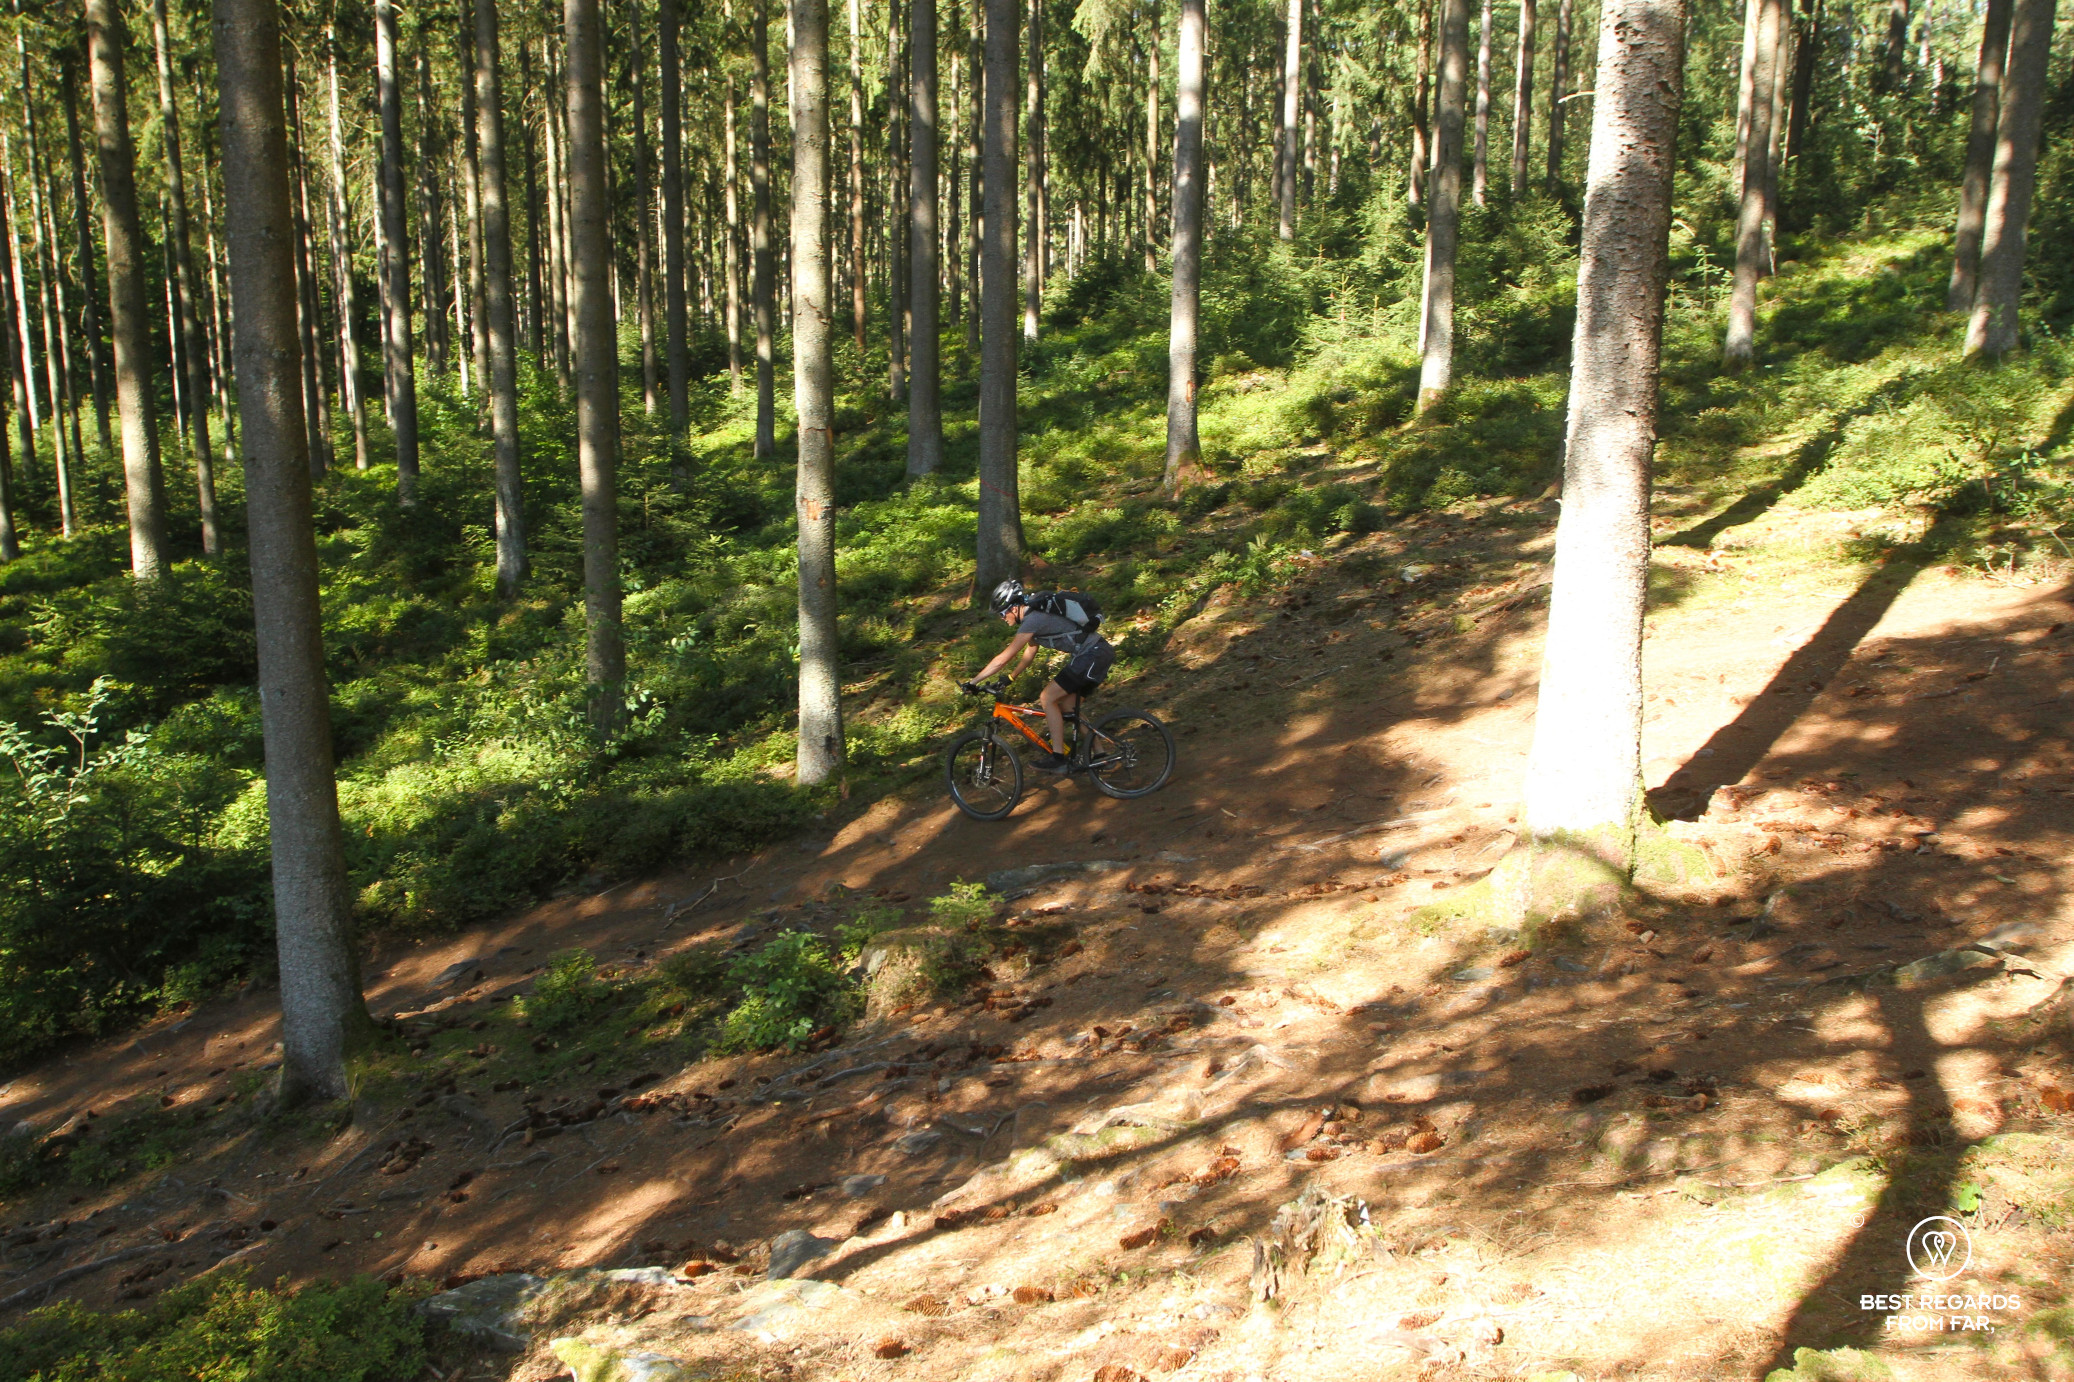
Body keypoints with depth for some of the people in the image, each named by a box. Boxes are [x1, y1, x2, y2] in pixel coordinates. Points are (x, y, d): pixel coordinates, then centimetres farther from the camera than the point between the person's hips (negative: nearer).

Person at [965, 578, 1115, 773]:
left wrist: (973, 682, -9)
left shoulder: (1032, 621, -16)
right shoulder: (1036, 613, 13)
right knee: (1067, 706, 15)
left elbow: (1003, 659, -15)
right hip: (1099, 652, 10)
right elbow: (1030, 651, 28)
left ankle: (1058, 758, -8)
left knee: (1048, 699, -9)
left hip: (1092, 655, -10)